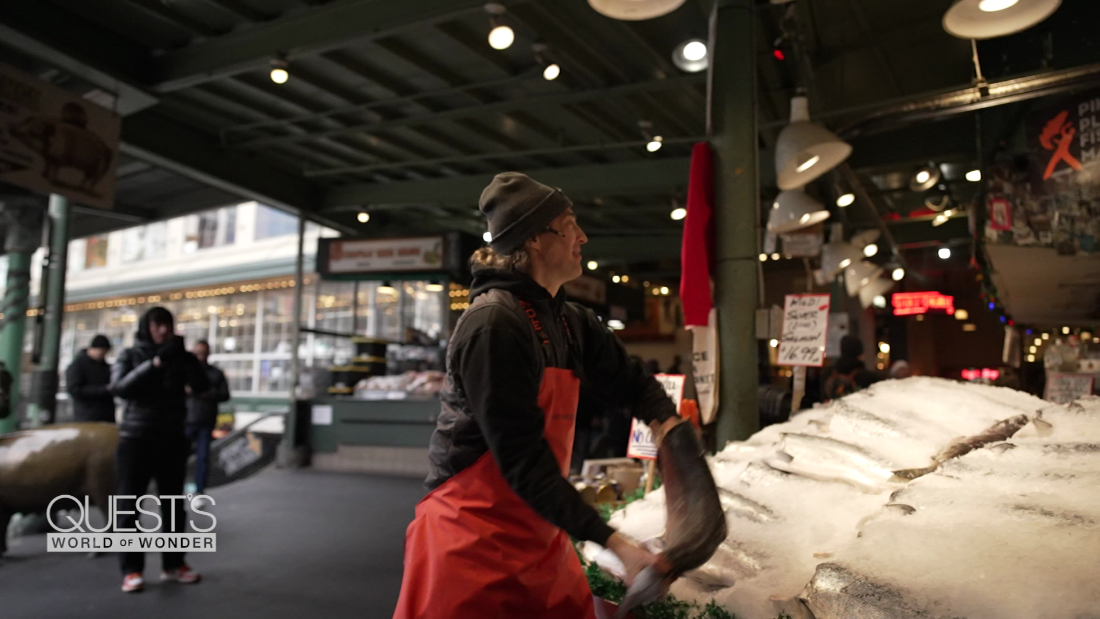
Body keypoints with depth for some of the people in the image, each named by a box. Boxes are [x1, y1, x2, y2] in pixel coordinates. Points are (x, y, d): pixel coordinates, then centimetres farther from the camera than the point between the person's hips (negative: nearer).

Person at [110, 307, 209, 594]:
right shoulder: (130, 355, 1)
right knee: (129, 505, -1)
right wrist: (155, 363, -25)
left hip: (172, 440, 3)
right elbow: (119, 387, -16)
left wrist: (186, 357, -22)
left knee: (174, 505, 8)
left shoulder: (179, 357, 6)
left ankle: (173, 564, 19)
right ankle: (131, 570, 6)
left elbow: (201, 386, -7)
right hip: (136, 439, -2)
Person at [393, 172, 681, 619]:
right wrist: (615, 544, -24)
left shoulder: (571, 323, 5)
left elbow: (630, 382, 16)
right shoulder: (494, 324, -20)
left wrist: (668, 425, -6)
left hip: (541, 540, 8)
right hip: (474, 543, -7)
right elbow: (523, 460, -23)